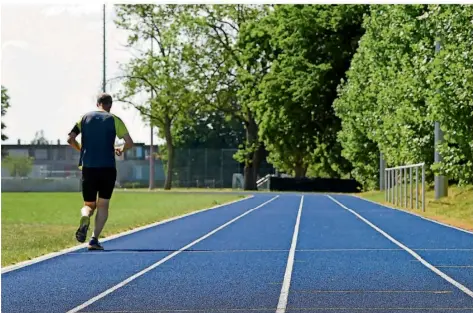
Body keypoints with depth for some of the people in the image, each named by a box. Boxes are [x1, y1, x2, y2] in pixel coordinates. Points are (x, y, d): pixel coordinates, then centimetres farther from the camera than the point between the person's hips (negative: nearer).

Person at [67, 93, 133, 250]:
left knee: (89, 205, 13)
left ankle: (85, 219, -23)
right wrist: (121, 149, 16)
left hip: (88, 167, 2)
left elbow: (70, 139, 2)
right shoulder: (114, 120, 2)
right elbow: (129, 143, -5)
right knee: (103, 205, 8)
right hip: (107, 168, -2)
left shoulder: (85, 118, 9)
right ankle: (94, 239, -5)